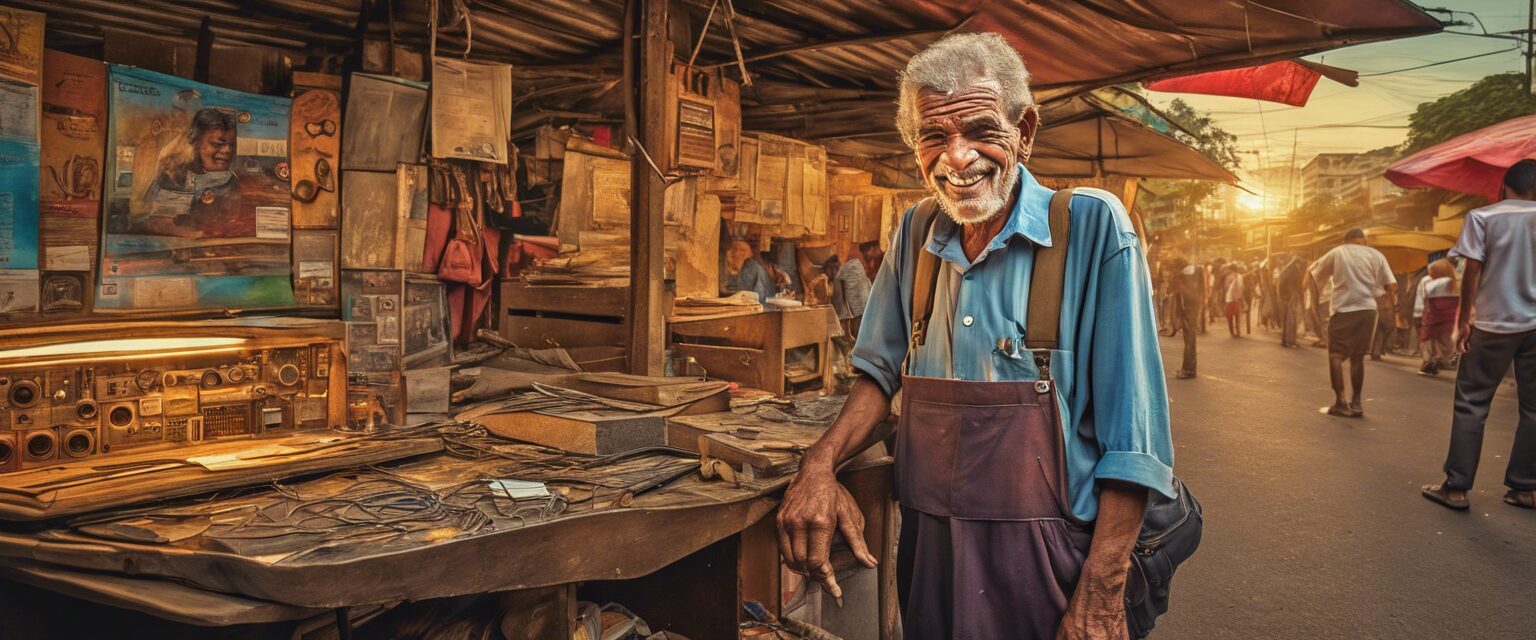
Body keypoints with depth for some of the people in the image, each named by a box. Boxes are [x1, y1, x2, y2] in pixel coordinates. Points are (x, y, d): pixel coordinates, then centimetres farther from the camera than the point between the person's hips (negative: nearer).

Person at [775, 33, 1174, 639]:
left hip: (1046, 560, -4)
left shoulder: (1092, 226, -13)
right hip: (927, 548, 5)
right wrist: (819, 463, -5)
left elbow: (1132, 433, -15)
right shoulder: (915, 234, 2)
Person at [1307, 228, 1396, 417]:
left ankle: (1340, 402, -7)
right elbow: (1392, 286, 2)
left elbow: (1312, 273, 12)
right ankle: (1356, 403, 10)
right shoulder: (1375, 255, 8)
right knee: (1357, 356, 10)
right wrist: (1389, 300, 19)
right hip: (1367, 309, 2)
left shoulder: (1337, 253, 6)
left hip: (1342, 309, -2)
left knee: (1336, 355, 3)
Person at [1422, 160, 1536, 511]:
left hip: (1495, 324, -3)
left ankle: (1456, 487, -2)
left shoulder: (1482, 217, -3)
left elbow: (1472, 271, -7)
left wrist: (1464, 320, -2)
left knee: (1471, 404, 1)